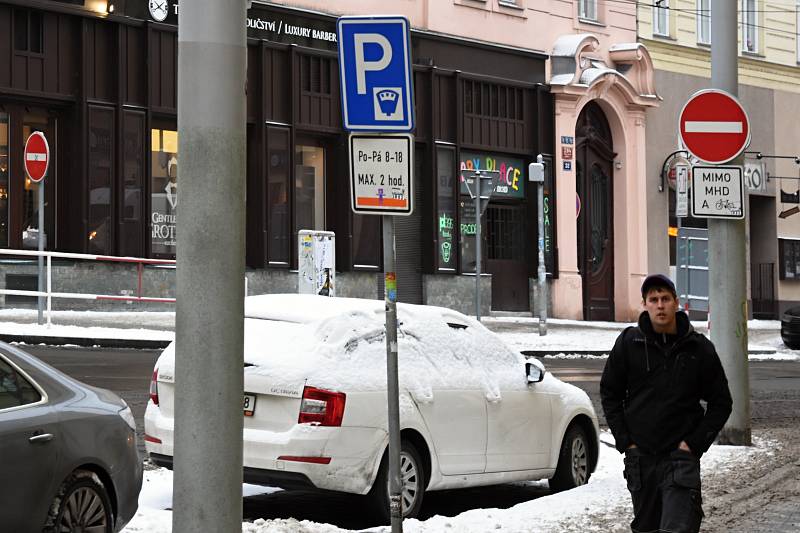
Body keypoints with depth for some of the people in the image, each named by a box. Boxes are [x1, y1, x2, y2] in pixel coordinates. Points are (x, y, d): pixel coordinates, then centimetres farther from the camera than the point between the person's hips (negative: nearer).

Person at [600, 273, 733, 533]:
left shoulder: (699, 348, -1)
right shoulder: (628, 343, 1)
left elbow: (721, 402, 6)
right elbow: (609, 393, 10)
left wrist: (694, 443, -4)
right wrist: (625, 441, 1)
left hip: (681, 455, -2)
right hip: (639, 456, 3)